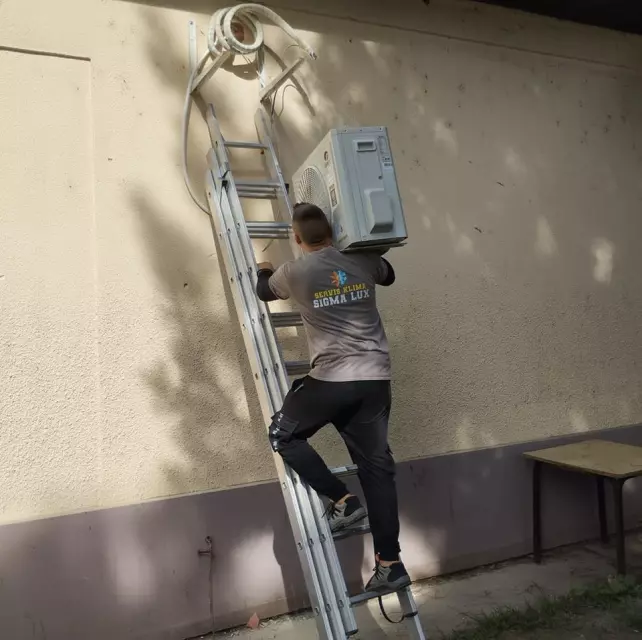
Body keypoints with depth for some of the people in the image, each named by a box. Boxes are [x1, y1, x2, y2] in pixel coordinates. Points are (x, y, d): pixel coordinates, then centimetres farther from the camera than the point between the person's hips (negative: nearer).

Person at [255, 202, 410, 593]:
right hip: (376, 378, 5)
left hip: (332, 379, -4)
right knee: (377, 466, 10)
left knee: (283, 435, 18)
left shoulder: (294, 272, -1)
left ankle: (341, 499, 9)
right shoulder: (363, 262, 7)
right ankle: (390, 564, 13)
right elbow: (388, 276, 31)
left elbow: (264, 292, 22)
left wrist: (264, 271, 44)